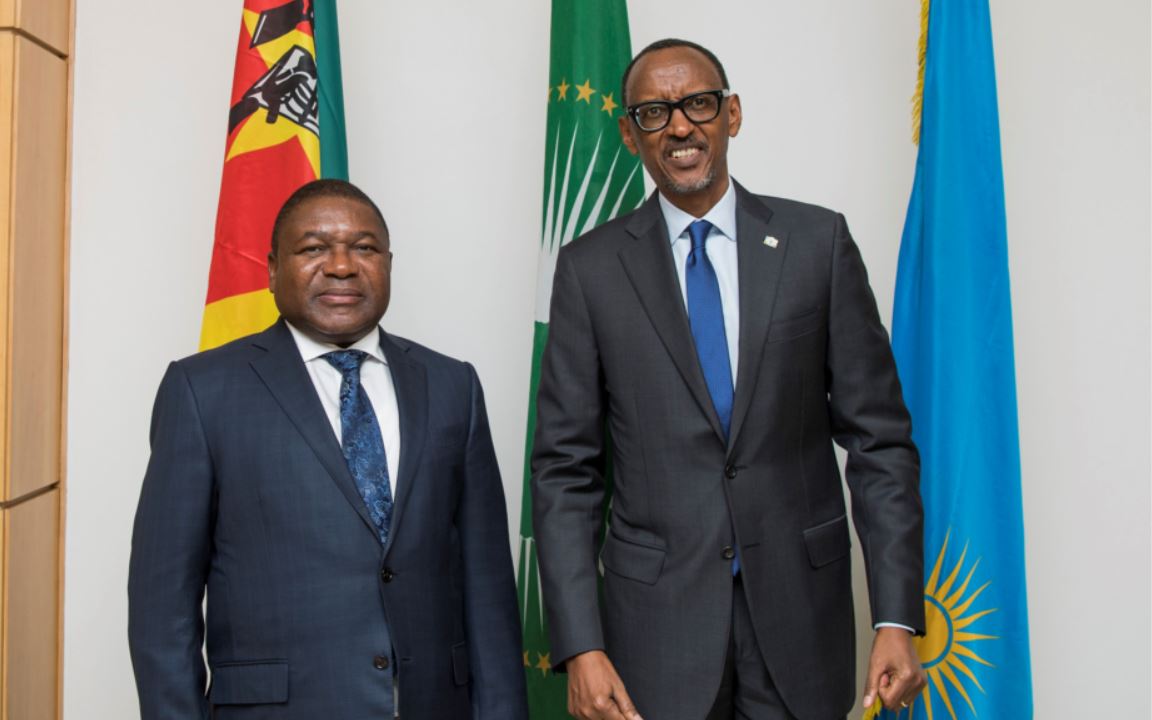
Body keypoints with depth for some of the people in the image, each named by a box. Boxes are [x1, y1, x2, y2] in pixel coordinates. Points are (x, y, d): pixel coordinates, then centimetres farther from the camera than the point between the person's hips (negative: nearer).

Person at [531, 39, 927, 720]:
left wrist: (897, 618, -5)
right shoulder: (592, 268, -1)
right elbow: (566, 470, -2)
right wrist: (581, 647, -8)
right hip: (658, 615, 0)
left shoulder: (819, 241, 0)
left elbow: (879, 438, 0)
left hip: (801, 612, 1)